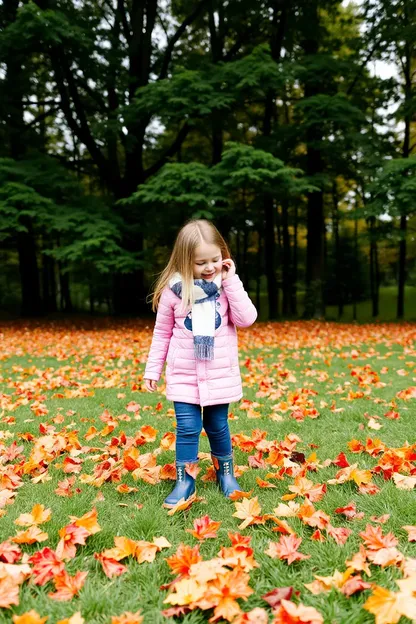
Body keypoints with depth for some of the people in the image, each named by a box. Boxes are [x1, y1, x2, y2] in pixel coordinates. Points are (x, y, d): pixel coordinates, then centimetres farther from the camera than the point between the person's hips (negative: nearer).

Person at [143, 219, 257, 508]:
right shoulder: (173, 290, -5)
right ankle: (185, 482, 11)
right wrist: (153, 369, 6)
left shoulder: (227, 285, -2)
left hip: (220, 374, 1)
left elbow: (247, 319, -15)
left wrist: (231, 280, -17)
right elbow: (162, 333, 4)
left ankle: (226, 473, 32)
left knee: (218, 426, 11)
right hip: (184, 375, -1)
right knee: (187, 428, -3)